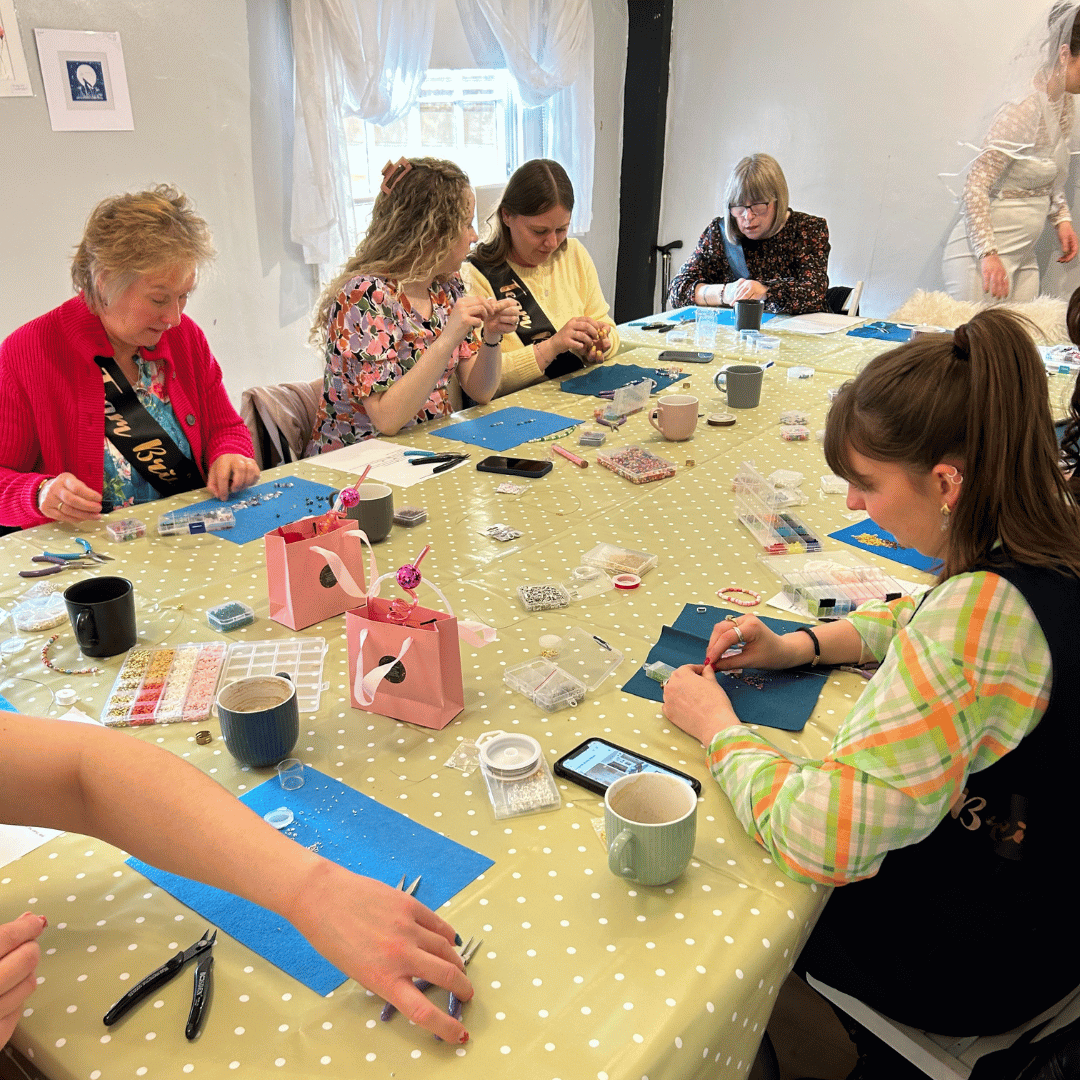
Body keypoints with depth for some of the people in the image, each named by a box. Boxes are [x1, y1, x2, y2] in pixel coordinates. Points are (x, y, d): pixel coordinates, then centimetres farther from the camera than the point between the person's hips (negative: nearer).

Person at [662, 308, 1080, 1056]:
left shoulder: (982, 610, -39)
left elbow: (824, 840, -39)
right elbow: (932, 624, 11)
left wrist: (716, 726, -22)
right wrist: (800, 645, -3)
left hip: (974, 963, -7)